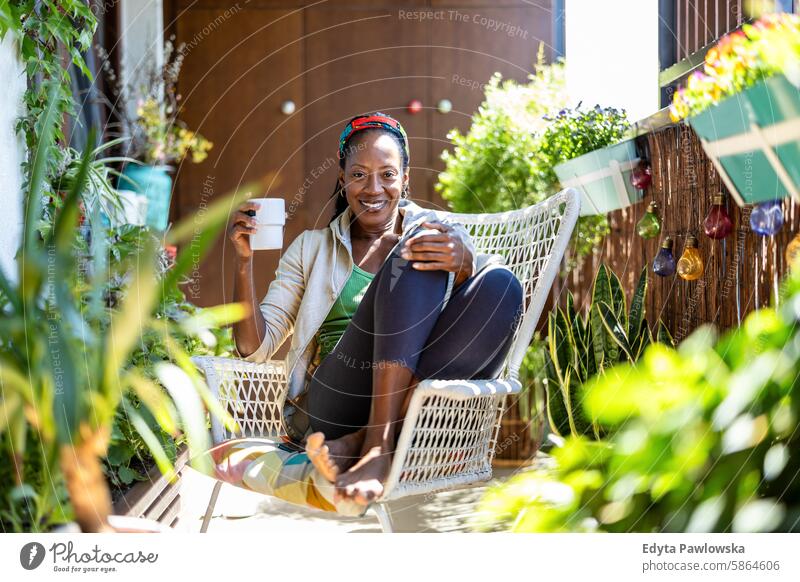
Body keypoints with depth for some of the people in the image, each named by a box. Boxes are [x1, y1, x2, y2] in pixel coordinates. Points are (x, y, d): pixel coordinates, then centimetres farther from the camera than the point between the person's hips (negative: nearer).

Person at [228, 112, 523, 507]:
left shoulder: (440, 231, 19)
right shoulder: (312, 248, 20)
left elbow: (491, 309, 2)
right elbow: (255, 347, 12)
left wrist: (464, 264, -19)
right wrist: (244, 259, -2)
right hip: (333, 399, -1)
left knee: (501, 285, -24)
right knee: (415, 262, -19)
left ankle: (360, 443, -30)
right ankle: (377, 446, -33)